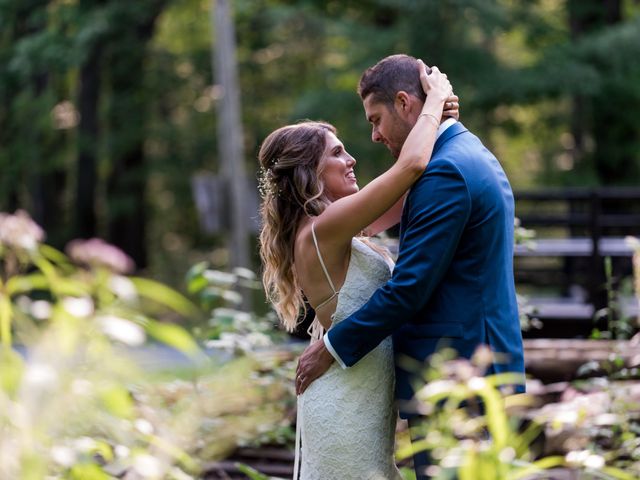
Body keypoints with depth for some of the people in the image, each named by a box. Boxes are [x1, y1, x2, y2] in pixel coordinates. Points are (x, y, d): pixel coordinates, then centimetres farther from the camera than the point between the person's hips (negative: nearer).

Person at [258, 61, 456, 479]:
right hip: (347, 404, -10)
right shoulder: (323, 229, -19)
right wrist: (434, 99, -9)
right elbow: (411, 166, -25)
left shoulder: (330, 230, 9)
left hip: (363, 400, 10)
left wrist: (436, 118, 4)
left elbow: (406, 197, 16)